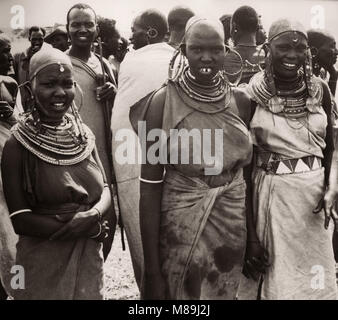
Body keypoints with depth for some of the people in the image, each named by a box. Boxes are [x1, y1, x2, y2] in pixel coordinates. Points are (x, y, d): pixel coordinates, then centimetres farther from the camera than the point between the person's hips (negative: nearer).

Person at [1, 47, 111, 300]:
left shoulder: (84, 134, 0)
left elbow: (105, 189, 4)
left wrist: (95, 214, -18)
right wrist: (89, 229, -16)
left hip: (90, 256, 5)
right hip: (44, 262, -4)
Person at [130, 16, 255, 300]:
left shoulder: (240, 101, -2)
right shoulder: (164, 101, -13)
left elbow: (247, 168, 9)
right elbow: (150, 186, -13)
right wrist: (152, 270, -14)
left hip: (234, 227, 4)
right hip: (180, 225, -4)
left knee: (225, 294, 21)